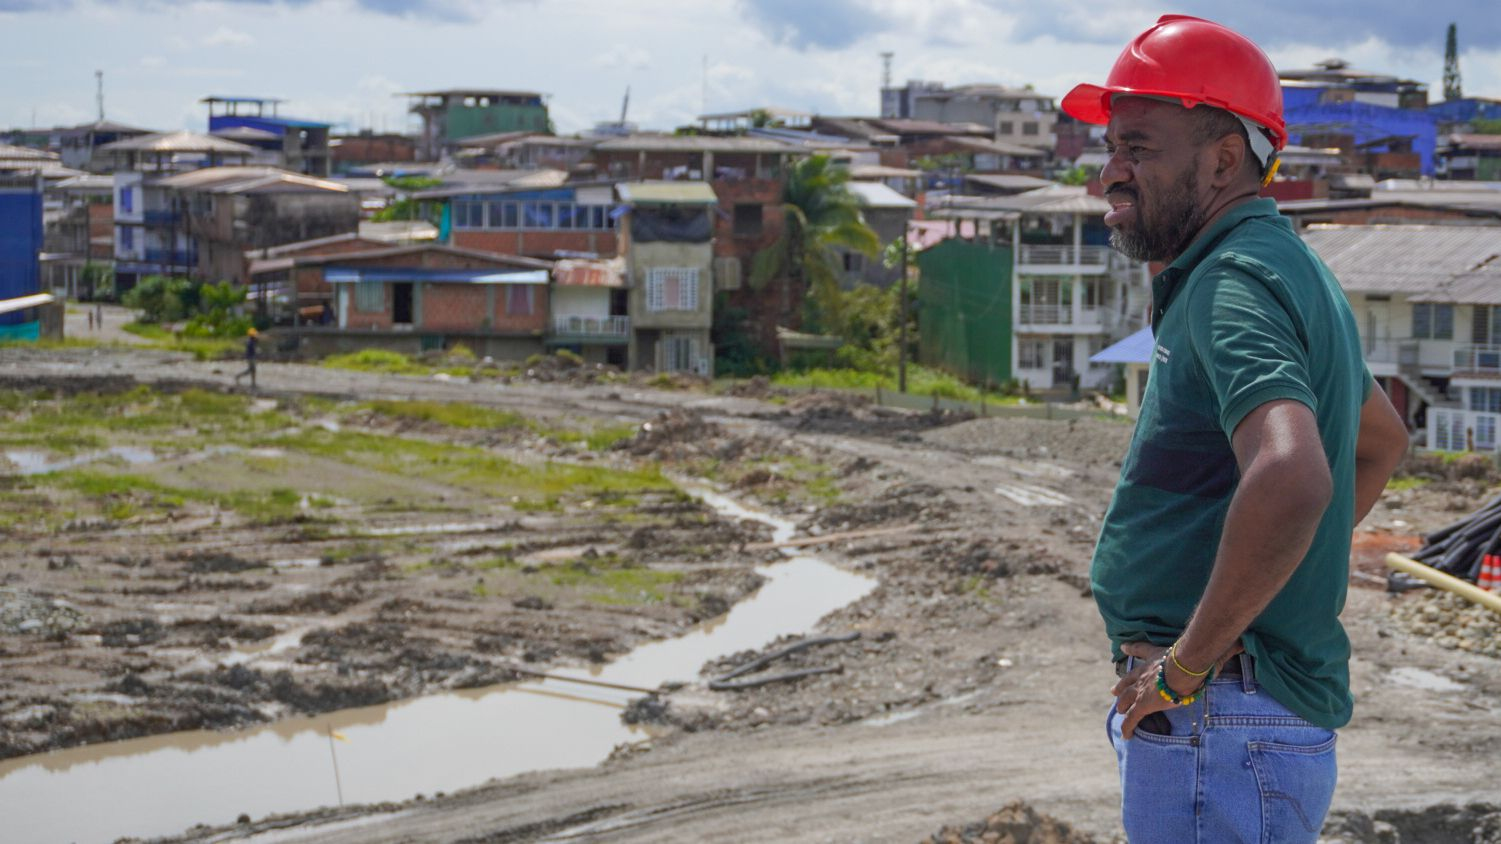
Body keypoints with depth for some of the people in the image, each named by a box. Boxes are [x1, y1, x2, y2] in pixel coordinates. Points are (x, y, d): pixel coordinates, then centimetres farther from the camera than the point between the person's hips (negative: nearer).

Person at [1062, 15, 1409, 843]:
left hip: (1216, 734, -10)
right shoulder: (1286, 266, 14)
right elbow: (1383, 438, 30)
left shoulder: (1235, 283, -18)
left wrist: (1188, 662, -26)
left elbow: (1291, 479, -37)